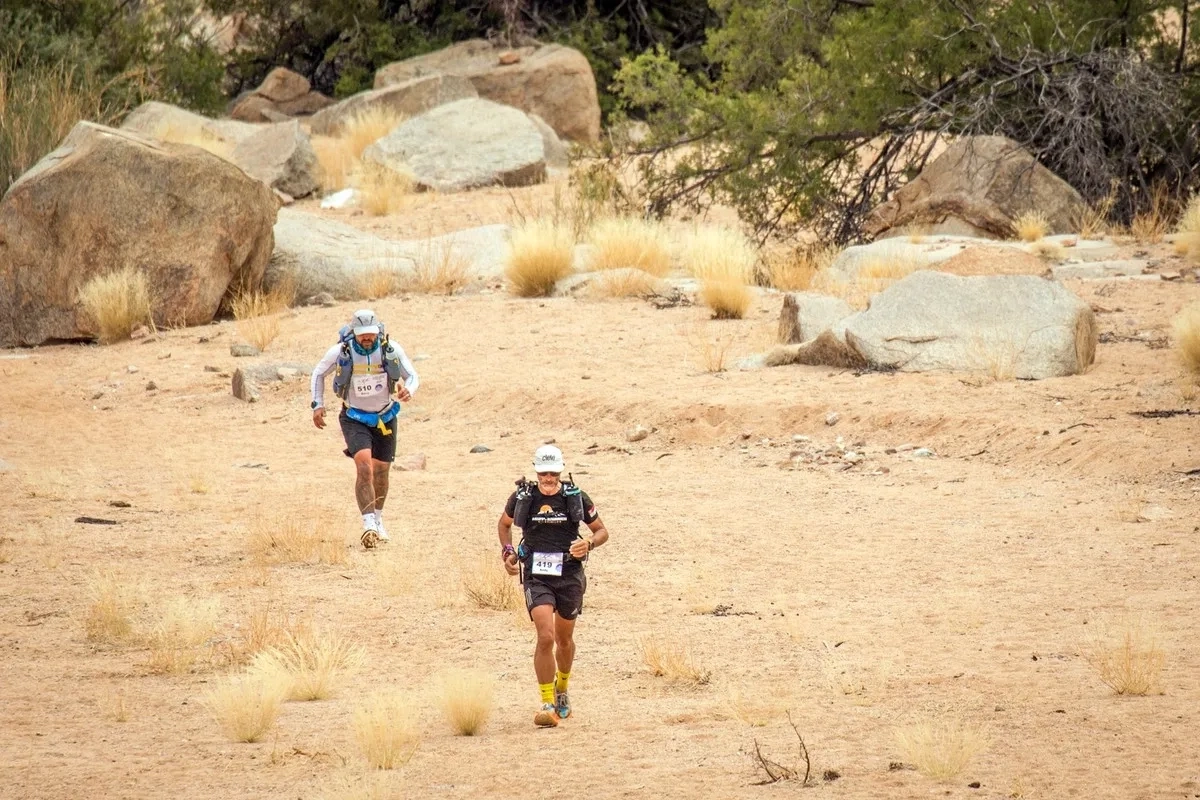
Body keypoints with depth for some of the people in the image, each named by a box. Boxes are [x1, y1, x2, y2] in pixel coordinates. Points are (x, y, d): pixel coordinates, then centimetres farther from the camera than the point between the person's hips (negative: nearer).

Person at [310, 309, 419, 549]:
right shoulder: (340, 352, -18)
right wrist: (317, 404, -6)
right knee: (364, 467, -23)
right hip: (355, 419, -3)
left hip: (385, 418, 3)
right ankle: (369, 524, -26)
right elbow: (318, 373, 1)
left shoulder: (391, 350, -16)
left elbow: (412, 376, -5)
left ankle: (378, 519, 39)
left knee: (380, 471, 15)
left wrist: (408, 390, -28)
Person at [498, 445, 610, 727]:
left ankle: (562, 690, 45)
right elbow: (504, 524, 17)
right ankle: (548, 704, -14)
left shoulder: (576, 497, -3)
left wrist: (589, 542, -15)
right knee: (545, 637, -18)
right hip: (536, 577, -1)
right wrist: (508, 551, 2)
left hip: (569, 576, 2)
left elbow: (602, 531, 7)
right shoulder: (522, 497, -3)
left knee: (564, 639, 18)